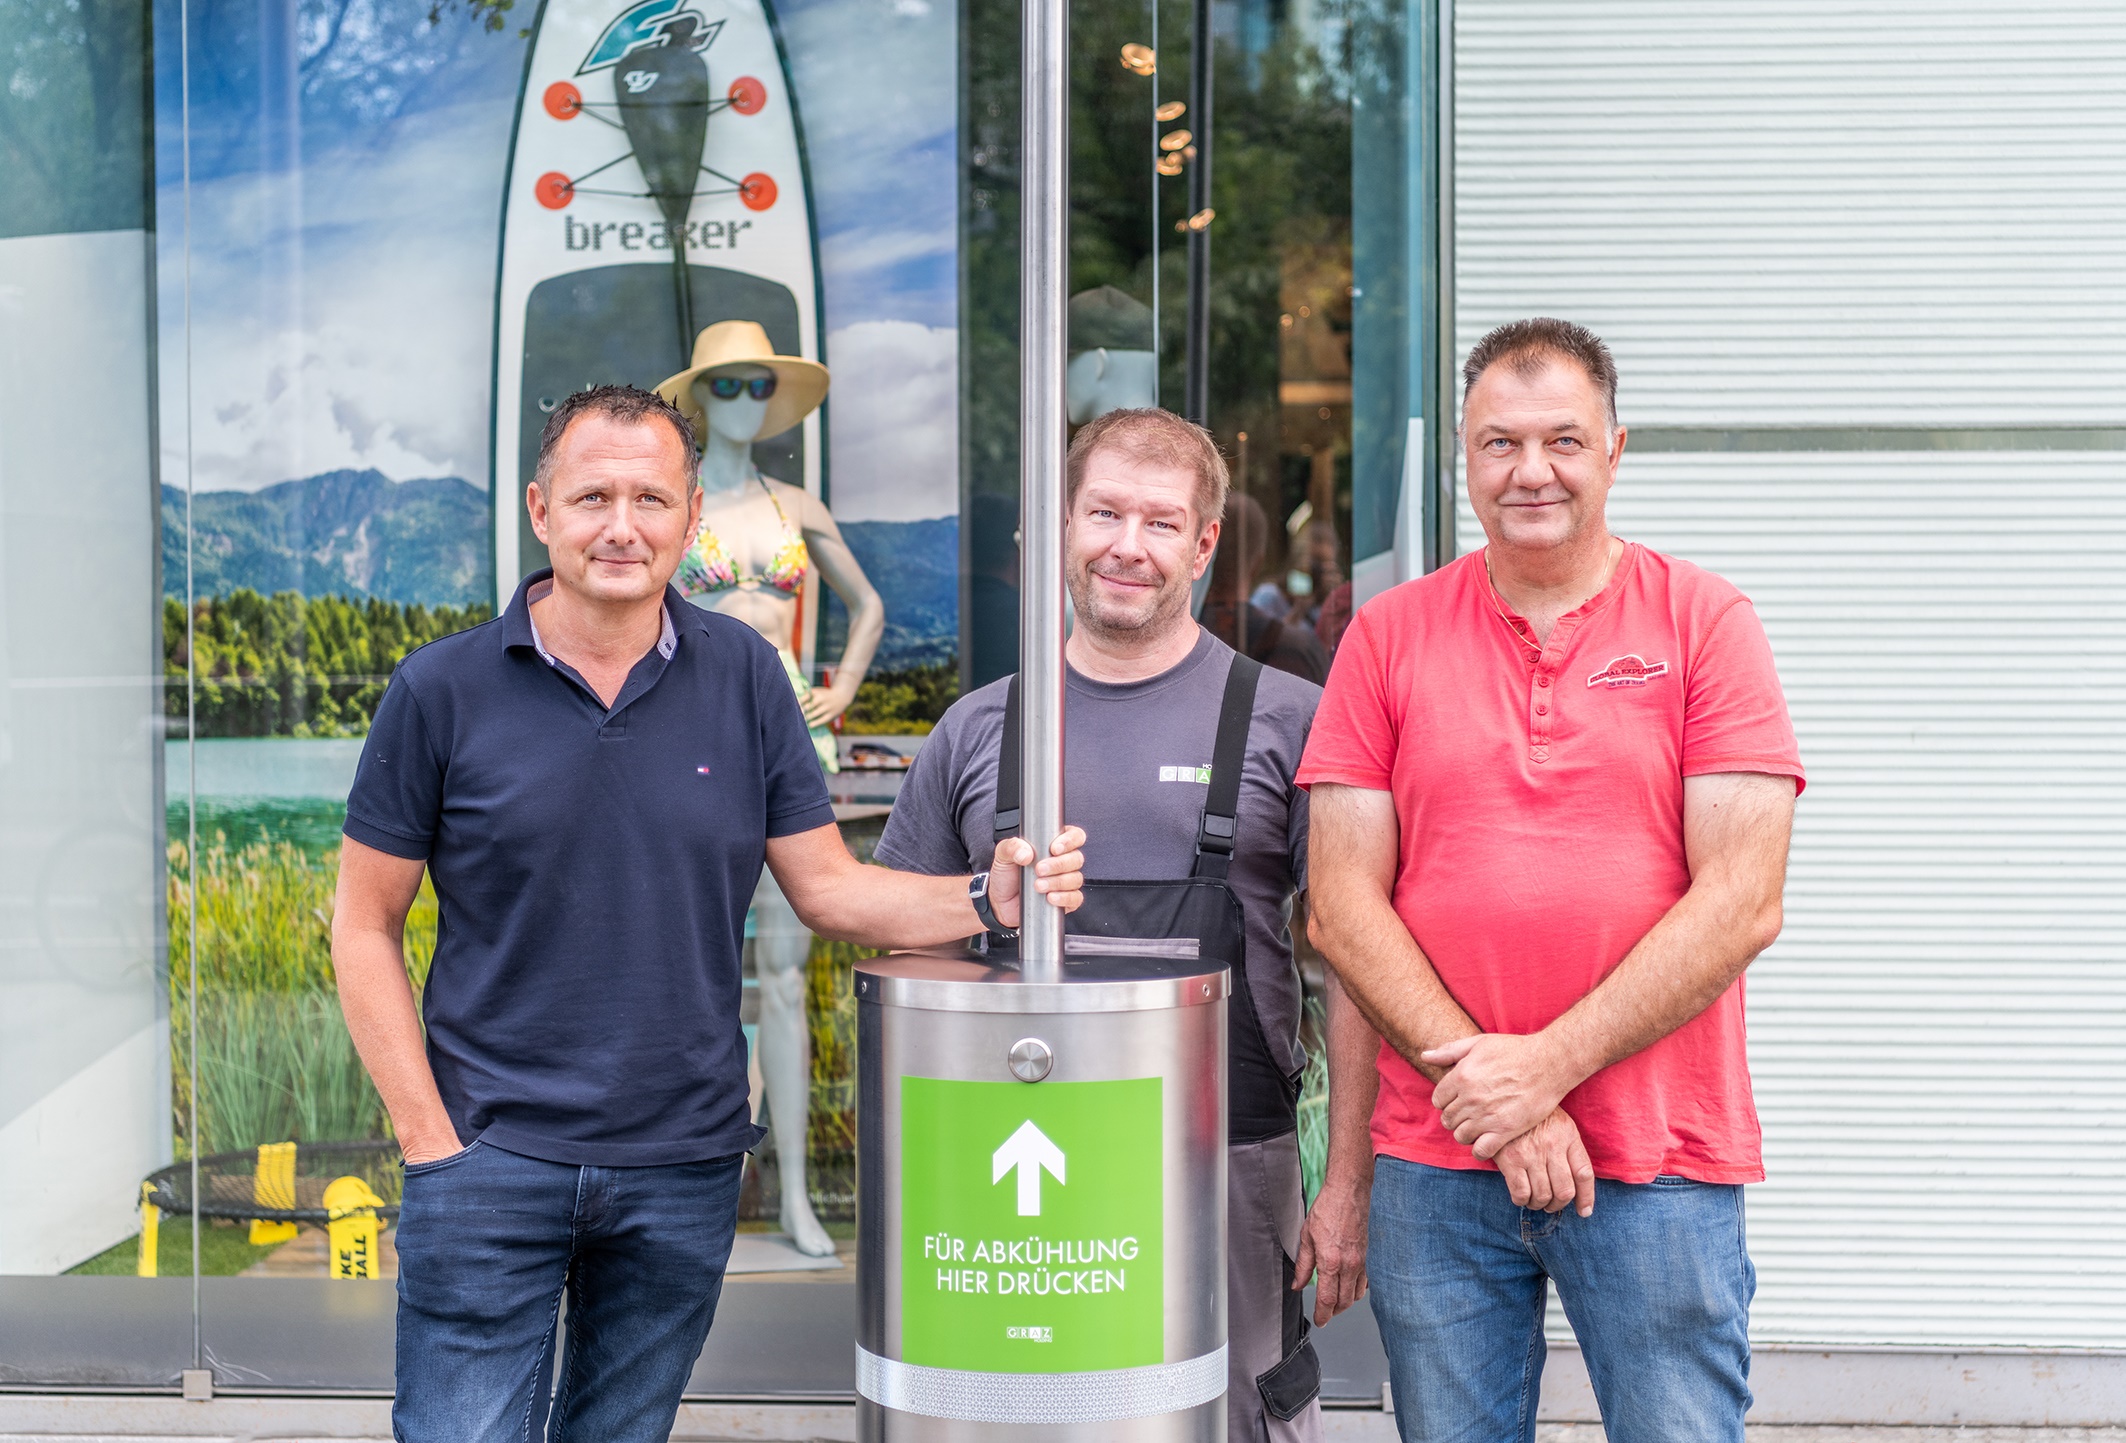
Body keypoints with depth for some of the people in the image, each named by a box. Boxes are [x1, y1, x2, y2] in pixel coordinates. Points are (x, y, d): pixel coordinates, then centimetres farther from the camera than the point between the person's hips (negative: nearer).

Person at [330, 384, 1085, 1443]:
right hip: (492, 1158, -2)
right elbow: (365, 927, 0)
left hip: (683, 1166, 2)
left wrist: (986, 899, -14)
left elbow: (829, 889, 4)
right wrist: (429, 1138, -7)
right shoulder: (444, 690, -4)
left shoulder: (743, 676, 2)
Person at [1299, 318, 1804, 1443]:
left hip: (1660, 1157, -1)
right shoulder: (1388, 634, 6)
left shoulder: (1704, 621, 1)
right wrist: (1474, 1072, -11)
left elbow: (1742, 904, -7)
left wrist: (1545, 1067, -13)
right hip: (1436, 1161, 2)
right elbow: (1342, 908, 1)